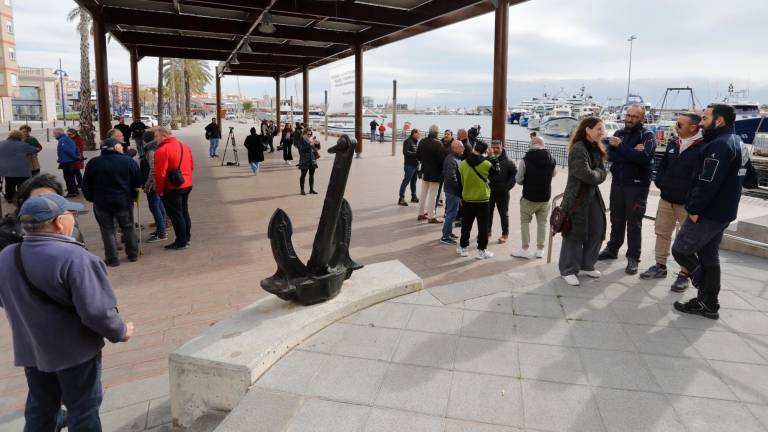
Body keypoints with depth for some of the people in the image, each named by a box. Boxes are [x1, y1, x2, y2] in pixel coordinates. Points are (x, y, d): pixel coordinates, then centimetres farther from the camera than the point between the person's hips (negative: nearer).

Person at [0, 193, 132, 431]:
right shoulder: (74, 257, -27)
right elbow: (96, 310, -29)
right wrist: (120, 332, -11)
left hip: (30, 350, 6)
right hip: (75, 350, -6)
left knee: (40, 408, 23)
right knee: (83, 410, 12)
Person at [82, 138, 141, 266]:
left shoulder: (93, 163, -2)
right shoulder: (128, 161, -8)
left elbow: (86, 185, 3)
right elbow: (138, 182, -3)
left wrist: (91, 198, 16)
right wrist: (132, 195, 13)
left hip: (101, 203, 0)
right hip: (124, 202, 0)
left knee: (107, 230, 10)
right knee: (128, 228, 16)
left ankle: (112, 259, 12)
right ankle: (133, 254, 24)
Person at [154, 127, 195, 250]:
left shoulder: (162, 150, -16)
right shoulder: (184, 146, 10)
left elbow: (160, 173, -18)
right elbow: (191, 166, 14)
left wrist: (160, 190, -8)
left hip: (172, 188, -8)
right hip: (187, 185, 8)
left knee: (175, 214, 1)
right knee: (184, 212, 18)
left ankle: (181, 242, 6)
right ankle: (186, 238, 27)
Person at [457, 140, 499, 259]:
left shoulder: (462, 164, -4)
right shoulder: (487, 164, -14)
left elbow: (460, 182, 5)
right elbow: (496, 172, 6)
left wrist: (461, 197, 16)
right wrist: (495, 161, 19)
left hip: (467, 199, 3)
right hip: (482, 200, -3)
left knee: (466, 225, 14)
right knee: (483, 226, 5)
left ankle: (463, 247, 21)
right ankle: (482, 250, 8)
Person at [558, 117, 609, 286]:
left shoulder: (597, 149, 10)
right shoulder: (578, 149, -18)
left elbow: (603, 174, 6)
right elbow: (586, 175, -24)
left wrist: (596, 174, -13)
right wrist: (597, 174, -5)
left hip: (593, 195, 8)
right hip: (577, 197, -8)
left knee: (597, 231, 10)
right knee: (575, 233, -2)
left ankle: (586, 266, 26)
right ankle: (568, 270, 11)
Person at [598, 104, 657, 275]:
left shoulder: (648, 135, -5)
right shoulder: (619, 133, 9)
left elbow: (643, 157, -23)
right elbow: (611, 156, -6)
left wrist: (621, 147, -19)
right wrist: (632, 153, -19)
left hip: (637, 185, -4)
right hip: (617, 182, 4)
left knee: (634, 222, 0)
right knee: (616, 219, 13)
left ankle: (633, 258, 8)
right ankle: (612, 249, 27)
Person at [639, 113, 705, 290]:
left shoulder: (703, 148, -13)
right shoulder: (673, 144, 10)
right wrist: (659, 181, 5)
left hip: (687, 202, -7)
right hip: (666, 198, 7)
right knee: (662, 232, 13)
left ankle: (684, 274, 14)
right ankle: (660, 266, 27)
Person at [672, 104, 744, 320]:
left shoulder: (719, 145, -19)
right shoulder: (735, 142, 15)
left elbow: (707, 182, -26)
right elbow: (742, 178, 23)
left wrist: (695, 209, -19)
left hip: (708, 213, -10)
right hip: (723, 211, 10)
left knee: (680, 250, -3)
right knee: (709, 255, 15)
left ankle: (707, 301, 8)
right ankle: (708, 303, 23)